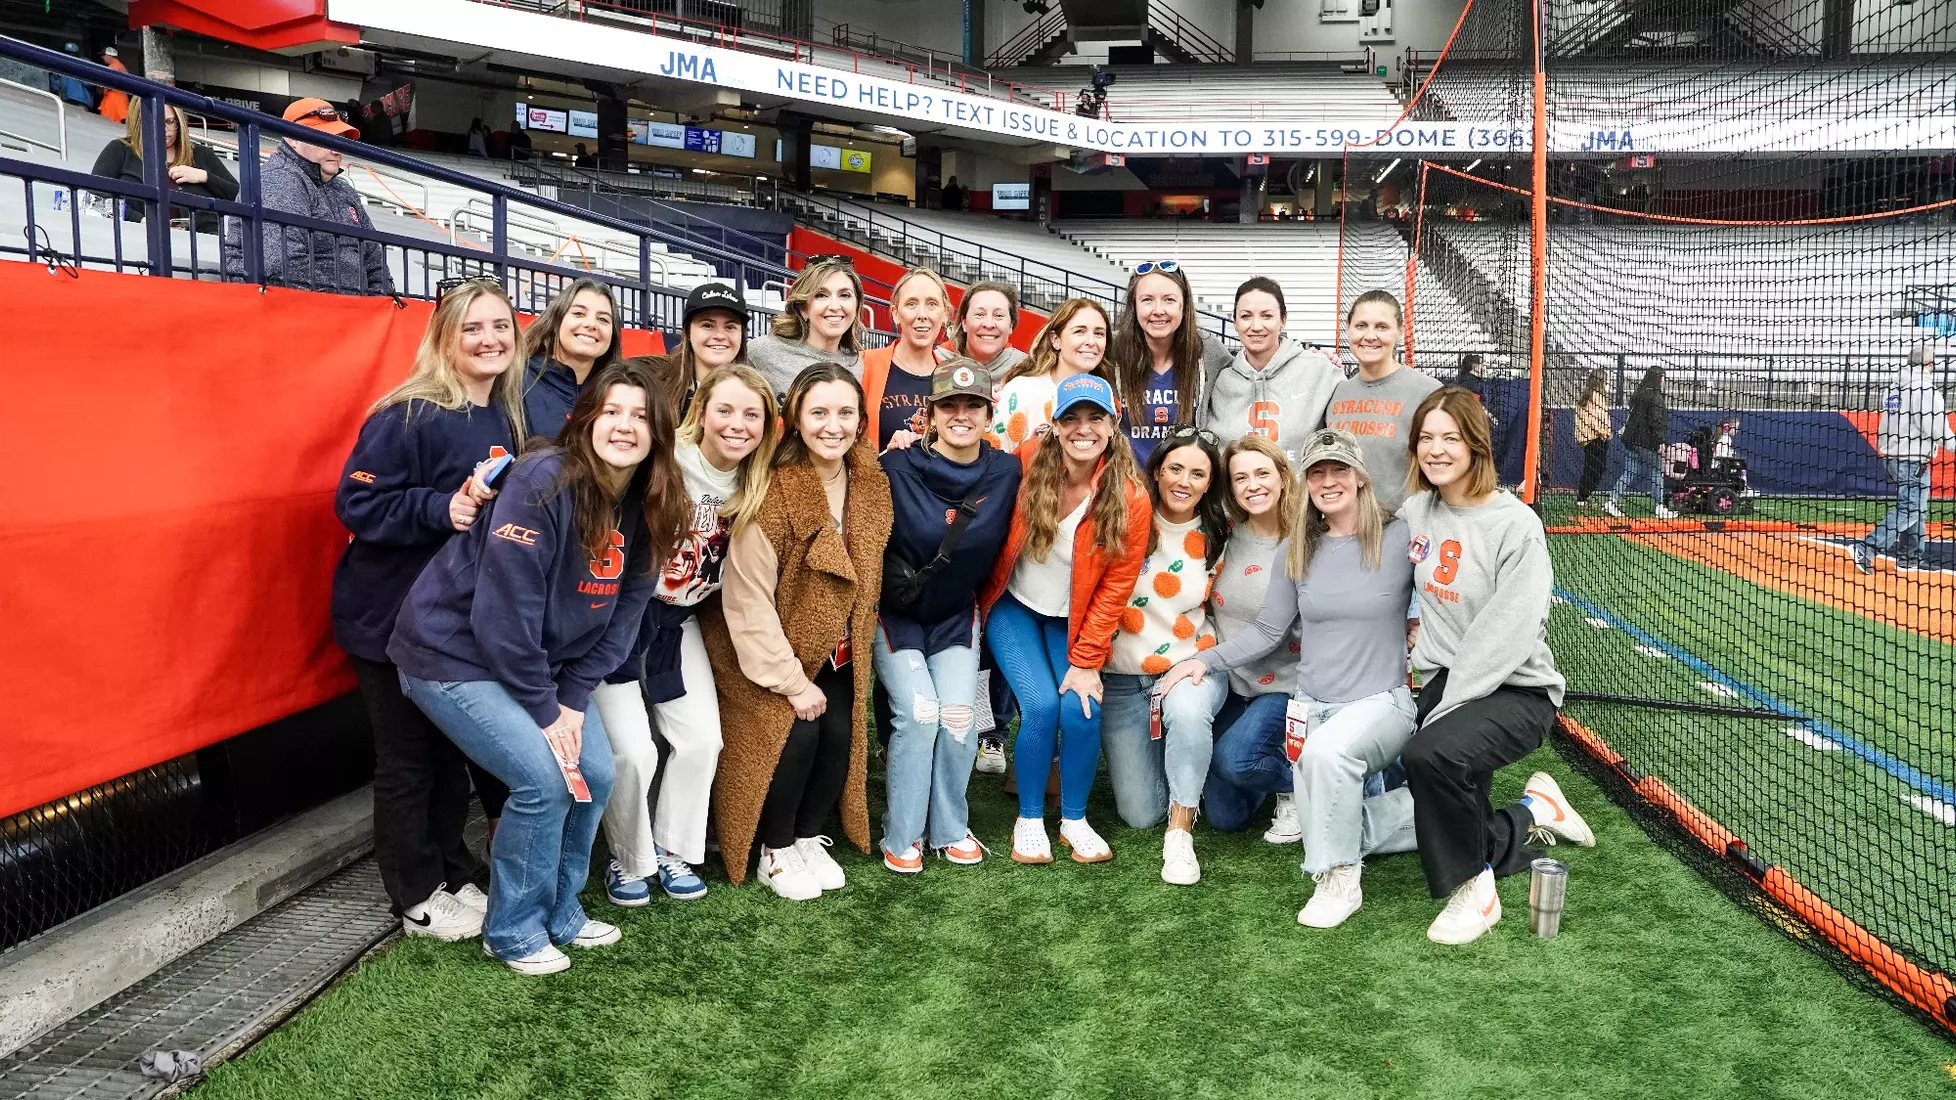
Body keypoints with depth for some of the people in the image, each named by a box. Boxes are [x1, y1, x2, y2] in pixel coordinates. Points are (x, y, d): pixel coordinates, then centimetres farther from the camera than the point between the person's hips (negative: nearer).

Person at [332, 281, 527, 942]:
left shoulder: (506, 418, 5)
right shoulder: (408, 415, -17)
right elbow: (357, 503, -20)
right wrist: (440, 510, -30)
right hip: (393, 618, -6)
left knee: (454, 749, 16)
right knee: (407, 759, 5)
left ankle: (454, 874, 31)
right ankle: (419, 898, 19)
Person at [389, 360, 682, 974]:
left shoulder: (645, 509, -4)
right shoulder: (544, 482, -26)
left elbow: (622, 616, 1)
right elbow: (504, 612, -25)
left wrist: (573, 701, -7)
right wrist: (543, 711, -18)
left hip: (541, 660, 7)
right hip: (455, 652, -7)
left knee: (596, 775, 1)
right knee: (544, 779, -16)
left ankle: (558, 911, 23)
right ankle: (513, 931, 7)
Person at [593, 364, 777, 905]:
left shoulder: (754, 488, -3)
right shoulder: (663, 463, -23)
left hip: (678, 622, 6)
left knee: (703, 739, 0)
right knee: (632, 750, -11)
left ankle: (672, 850, 22)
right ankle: (627, 862, 14)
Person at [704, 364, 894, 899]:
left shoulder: (871, 483, -5)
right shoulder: (772, 492, -25)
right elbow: (747, 600, -23)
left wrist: (855, 644, 8)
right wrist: (791, 680, -20)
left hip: (836, 648, 5)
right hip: (770, 651, -5)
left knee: (841, 734, -7)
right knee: (796, 734, -18)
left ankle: (808, 837, 19)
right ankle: (776, 852, 7)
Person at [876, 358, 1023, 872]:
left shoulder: (1004, 471, -7)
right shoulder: (900, 467, -17)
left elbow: (989, 546, -5)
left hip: (955, 614, 3)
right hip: (896, 613, -2)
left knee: (959, 715, -12)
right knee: (919, 712, -16)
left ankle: (950, 829, 11)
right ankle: (901, 837, 3)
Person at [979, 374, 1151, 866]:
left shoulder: (1131, 499, -16)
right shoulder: (1027, 461, -17)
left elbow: (1115, 588, -11)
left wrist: (1085, 660, -11)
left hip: (1074, 620, 1)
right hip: (1014, 607, 0)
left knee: (1081, 708, -16)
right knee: (1041, 704, -16)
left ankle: (1074, 820, 8)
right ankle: (1029, 820, 5)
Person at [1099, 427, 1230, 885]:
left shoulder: (1219, 537, 0)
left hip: (1192, 667, 0)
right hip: (1125, 677, 0)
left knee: (1187, 712, -38)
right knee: (1140, 814, -1)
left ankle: (1181, 833, -20)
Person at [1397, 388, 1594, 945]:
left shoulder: (1515, 523, -16)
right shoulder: (1415, 512, 4)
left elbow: (1507, 634, -22)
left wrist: (1447, 708, -24)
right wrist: (1420, 638, 12)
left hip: (1515, 690, -7)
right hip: (1445, 680, 7)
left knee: (1431, 752, -35)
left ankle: (1473, 889, -14)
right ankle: (1531, 815, 33)